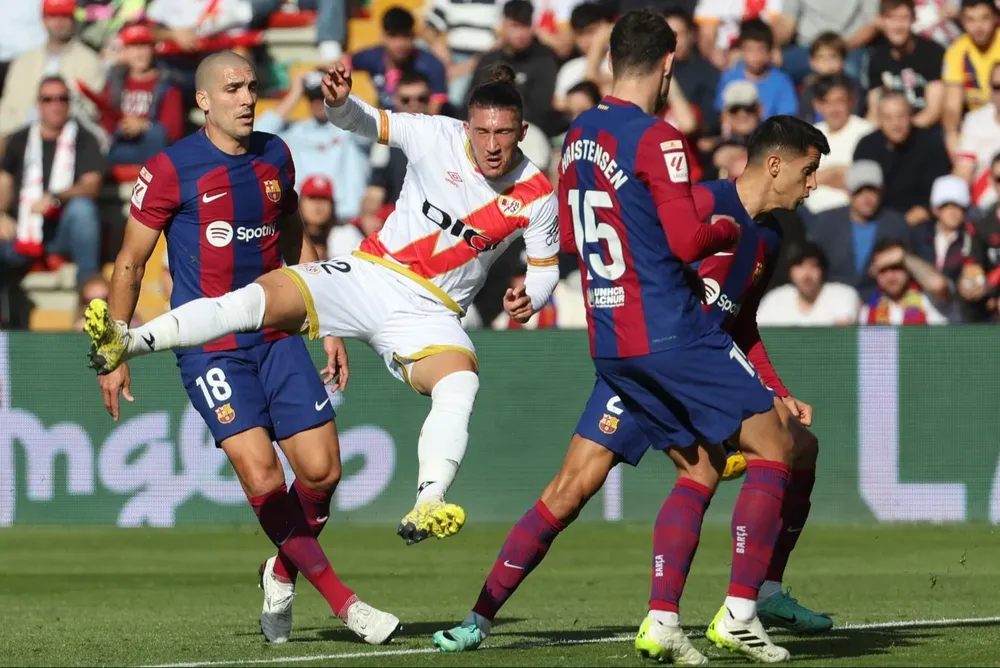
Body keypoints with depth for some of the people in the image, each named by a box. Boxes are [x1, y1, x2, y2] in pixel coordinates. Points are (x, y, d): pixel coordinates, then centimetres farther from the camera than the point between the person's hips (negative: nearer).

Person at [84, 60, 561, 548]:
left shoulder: (537, 196, -5)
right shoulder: (438, 137, -5)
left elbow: (546, 267, 7)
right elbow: (359, 121, 1)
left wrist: (530, 298, -16)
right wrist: (339, 101, -23)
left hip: (428, 313, -1)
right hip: (369, 273, 1)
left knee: (461, 382, -34)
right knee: (265, 296, -21)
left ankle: (426, 509, -49)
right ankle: (126, 342, -24)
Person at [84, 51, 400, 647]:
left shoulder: (275, 157, 8)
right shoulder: (171, 170, -7)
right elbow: (131, 263, 1)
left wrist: (329, 328, 18)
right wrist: (114, 355, -1)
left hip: (278, 337, 5)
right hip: (209, 348, -5)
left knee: (322, 470, -4)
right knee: (263, 476, -18)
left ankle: (283, 574, 23)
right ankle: (342, 600, -11)